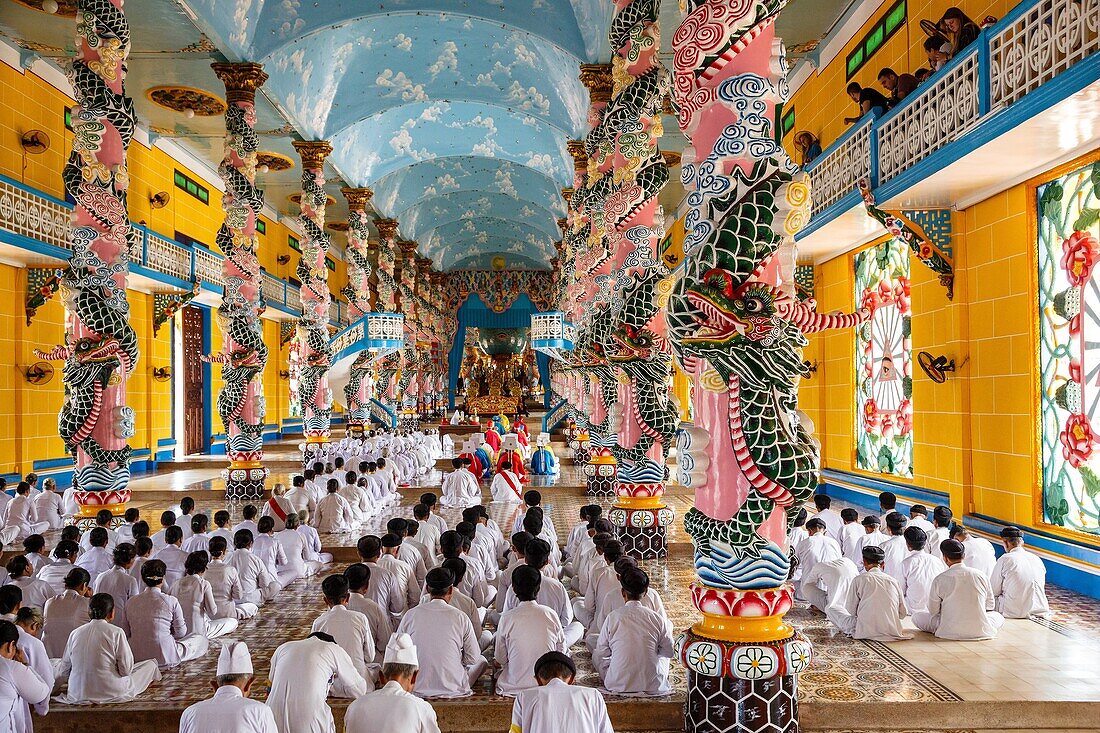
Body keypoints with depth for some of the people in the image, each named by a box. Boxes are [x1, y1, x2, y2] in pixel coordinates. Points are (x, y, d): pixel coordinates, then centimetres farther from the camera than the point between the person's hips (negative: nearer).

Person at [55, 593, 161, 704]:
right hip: (110, 693, -6)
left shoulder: (75, 633, 0)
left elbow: (63, 671, 7)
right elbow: (126, 670, -12)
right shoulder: (116, 632, -14)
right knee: (151, 664, 14)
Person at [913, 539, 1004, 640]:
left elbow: (933, 611, -2)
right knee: (999, 616, 32)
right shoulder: (980, 575, -5)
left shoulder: (939, 580, -12)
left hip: (951, 632, -2)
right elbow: (991, 605, 9)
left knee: (916, 616, 15)